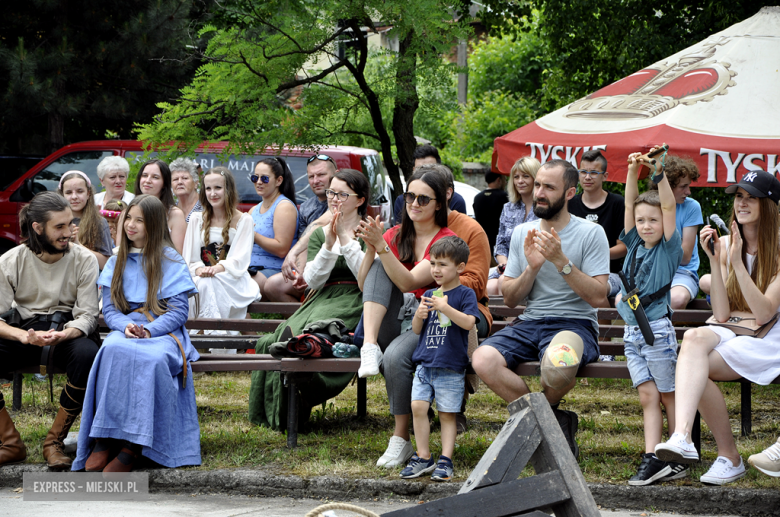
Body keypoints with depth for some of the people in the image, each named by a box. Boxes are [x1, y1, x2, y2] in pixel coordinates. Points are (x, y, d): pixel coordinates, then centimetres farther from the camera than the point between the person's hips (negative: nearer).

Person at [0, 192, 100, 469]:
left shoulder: (84, 259, -6)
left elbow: (87, 316, -9)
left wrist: (63, 335, -32)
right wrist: (25, 336, -31)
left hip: (67, 330, -1)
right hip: (23, 332, 1)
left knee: (87, 355, -37)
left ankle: (55, 441, -19)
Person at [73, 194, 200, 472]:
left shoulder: (171, 262, 6)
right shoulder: (116, 263, 18)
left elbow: (179, 311, 0)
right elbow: (109, 309, 11)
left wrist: (149, 330, -17)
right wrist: (126, 326, -12)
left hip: (163, 333, -3)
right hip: (125, 330, 3)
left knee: (151, 359, -38)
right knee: (113, 351, -34)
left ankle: (133, 446, -38)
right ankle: (104, 439, -36)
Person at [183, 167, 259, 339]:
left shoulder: (243, 220, 9)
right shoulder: (197, 220, 18)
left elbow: (240, 259, -4)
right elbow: (189, 257, 8)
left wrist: (218, 268, -24)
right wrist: (199, 269, -16)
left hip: (233, 281, -2)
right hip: (201, 279, 2)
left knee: (209, 283, -36)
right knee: (201, 284, -35)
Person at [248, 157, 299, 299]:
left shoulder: (284, 206, -2)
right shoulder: (254, 210, 24)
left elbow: (281, 250, -13)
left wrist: (252, 235, -16)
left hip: (275, 271, -7)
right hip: (251, 271, 7)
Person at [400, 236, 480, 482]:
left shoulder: (465, 294, 0)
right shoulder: (429, 295, 15)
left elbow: (469, 322, -16)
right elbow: (416, 330, 16)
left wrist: (445, 308, -27)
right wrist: (419, 315, -7)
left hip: (451, 367, -4)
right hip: (425, 362, 4)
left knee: (447, 414, -1)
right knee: (418, 406, -7)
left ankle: (445, 461, 2)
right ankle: (423, 458, 1)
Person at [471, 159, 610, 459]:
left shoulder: (590, 234, -1)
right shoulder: (522, 234, 13)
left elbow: (596, 296, -10)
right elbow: (509, 299, 10)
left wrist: (560, 260, -18)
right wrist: (532, 267, -8)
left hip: (575, 324, -5)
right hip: (529, 322, 5)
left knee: (558, 362, -41)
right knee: (482, 361, -27)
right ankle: (554, 423, -11)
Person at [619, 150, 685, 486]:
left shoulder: (669, 249, -3)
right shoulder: (634, 245, 11)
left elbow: (669, 207, -13)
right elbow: (629, 204, 5)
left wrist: (660, 172, -20)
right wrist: (633, 171, -6)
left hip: (658, 329, -5)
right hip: (632, 332, 5)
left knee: (669, 395, 2)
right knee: (648, 396, 1)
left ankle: (678, 458, 6)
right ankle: (652, 459, -4)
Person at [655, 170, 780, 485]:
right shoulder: (726, 245, 8)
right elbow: (722, 315, -1)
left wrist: (737, 263, -21)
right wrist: (715, 261, -10)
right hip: (733, 334, 4)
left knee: (696, 367, -29)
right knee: (695, 337, -32)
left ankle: (729, 457, -22)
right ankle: (682, 436, -42)